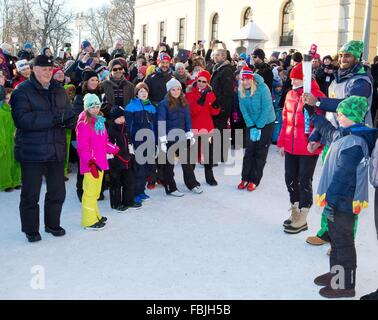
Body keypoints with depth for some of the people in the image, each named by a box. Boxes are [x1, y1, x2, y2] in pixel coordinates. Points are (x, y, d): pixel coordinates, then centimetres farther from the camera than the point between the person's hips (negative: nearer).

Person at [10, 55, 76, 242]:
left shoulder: (59, 91, 11)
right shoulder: (22, 91, -8)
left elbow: (69, 114, 16)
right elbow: (22, 119, -21)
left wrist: (67, 118, -10)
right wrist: (54, 118, -26)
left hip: (56, 150, 5)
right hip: (31, 151, -5)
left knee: (57, 191, 15)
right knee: (30, 194, 6)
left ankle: (52, 224, 33)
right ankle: (31, 230, 22)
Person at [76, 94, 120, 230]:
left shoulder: (100, 120, 14)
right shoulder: (84, 123, -12)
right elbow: (82, 147, -17)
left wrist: (115, 149, 9)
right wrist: (90, 162, -23)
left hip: (100, 162, 9)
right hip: (90, 164, -8)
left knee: (96, 191, 19)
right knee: (90, 192, -3)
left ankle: (95, 215, 31)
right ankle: (89, 221, 6)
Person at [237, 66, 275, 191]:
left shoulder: (262, 88, -23)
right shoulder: (241, 91, -10)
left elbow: (267, 109, -21)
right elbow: (243, 110, -8)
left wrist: (258, 128, -20)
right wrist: (251, 127, -16)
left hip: (266, 123, -4)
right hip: (251, 123, 4)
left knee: (260, 152, 1)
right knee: (249, 150, 4)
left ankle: (255, 180, 9)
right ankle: (245, 178, 13)